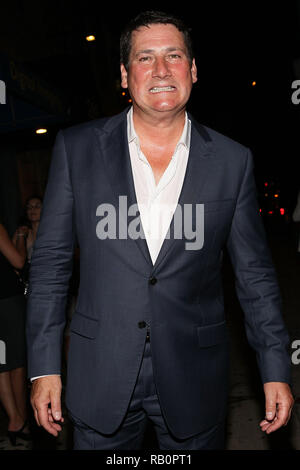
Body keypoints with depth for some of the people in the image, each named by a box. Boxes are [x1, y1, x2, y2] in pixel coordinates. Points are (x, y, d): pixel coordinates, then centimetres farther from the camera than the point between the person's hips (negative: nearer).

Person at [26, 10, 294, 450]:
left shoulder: (232, 161, -3)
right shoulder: (76, 147, -3)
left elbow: (254, 272, 2)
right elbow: (50, 259, -1)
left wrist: (276, 370, 1)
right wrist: (44, 366, -2)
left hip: (194, 382, 1)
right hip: (100, 377, 0)